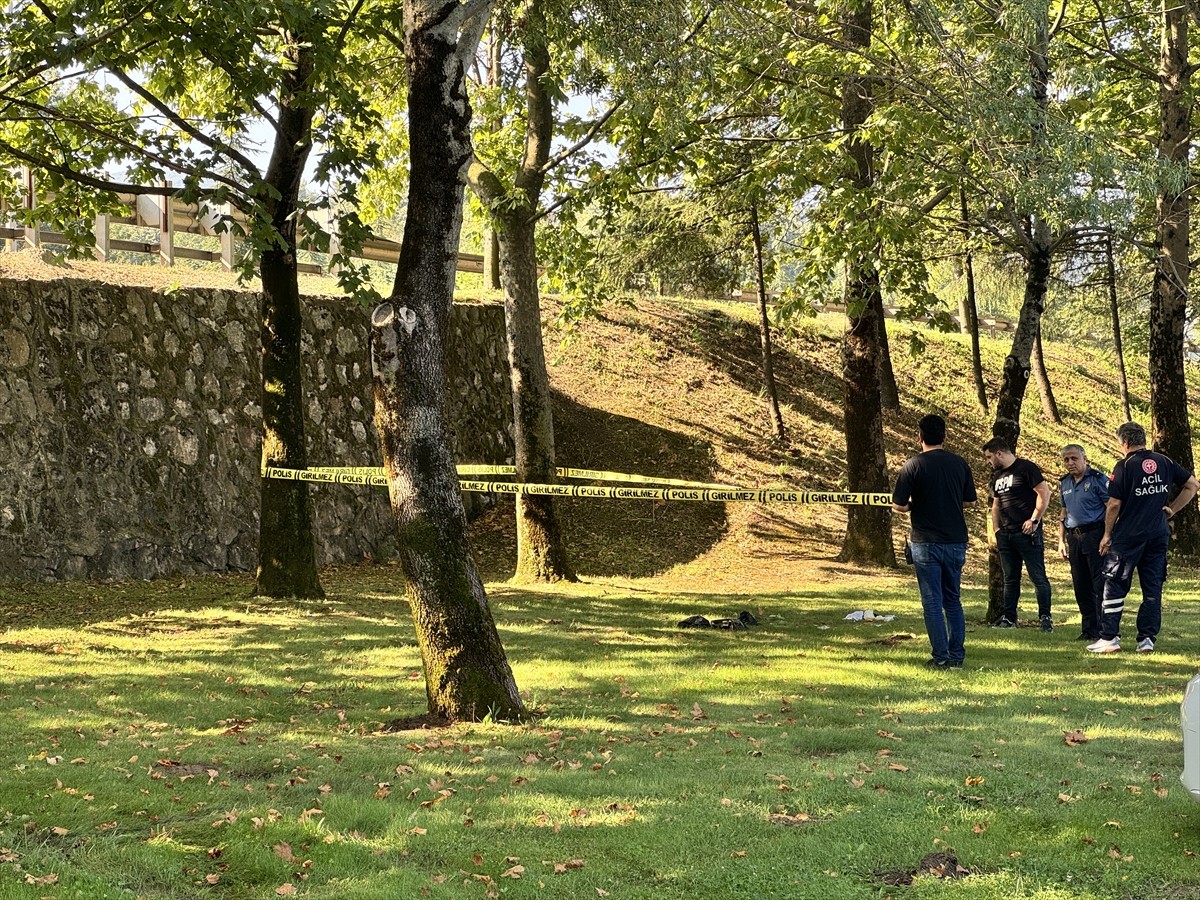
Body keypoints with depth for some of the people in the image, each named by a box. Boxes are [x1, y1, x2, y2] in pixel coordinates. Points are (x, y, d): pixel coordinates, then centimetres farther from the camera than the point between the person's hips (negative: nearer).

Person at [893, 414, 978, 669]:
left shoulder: (913, 466, -10)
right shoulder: (959, 463, 2)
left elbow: (898, 506, -10)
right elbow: (969, 501, 11)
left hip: (926, 542, -4)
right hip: (956, 541, 4)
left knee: (932, 602, 2)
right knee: (953, 600, 14)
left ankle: (941, 656, 1)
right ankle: (957, 655, 14)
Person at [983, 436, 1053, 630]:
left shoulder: (1026, 468, -7)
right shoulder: (997, 475, 18)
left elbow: (1044, 494, -12)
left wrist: (1034, 520, -14)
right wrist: (996, 529, 14)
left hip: (1027, 532, -8)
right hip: (1006, 534, 8)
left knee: (1038, 576, -4)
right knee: (1010, 578, 11)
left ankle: (1045, 617, -1)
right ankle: (1009, 617, 15)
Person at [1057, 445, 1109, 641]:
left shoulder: (1098, 479, -5)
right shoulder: (1064, 483, 16)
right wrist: (1061, 541, 17)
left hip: (1094, 535, -7)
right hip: (1074, 539, 7)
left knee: (1100, 584, -8)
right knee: (1081, 586, 8)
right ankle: (1089, 630, 15)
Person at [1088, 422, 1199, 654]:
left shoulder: (1125, 466, -10)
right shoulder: (1165, 462, 5)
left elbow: (1114, 504, -10)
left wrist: (1107, 534, 1)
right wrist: (1172, 509, 12)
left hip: (1128, 536, -5)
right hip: (1159, 535, 5)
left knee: (1114, 587, 2)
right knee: (1153, 589, 9)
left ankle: (1109, 638, 0)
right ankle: (1147, 639, 7)